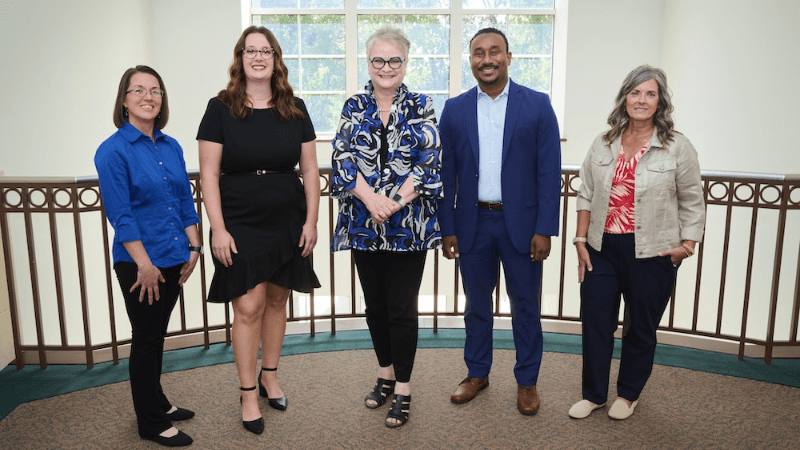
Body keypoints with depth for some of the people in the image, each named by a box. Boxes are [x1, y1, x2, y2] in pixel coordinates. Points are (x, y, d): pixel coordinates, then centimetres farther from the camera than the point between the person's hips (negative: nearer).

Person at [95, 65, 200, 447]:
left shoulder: (171, 147, 8)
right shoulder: (112, 150, -11)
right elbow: (120, 214, -15)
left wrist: (193, 248, 7)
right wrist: (144, 263, -17)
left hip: (173, 259, 6)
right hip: (139, 263, -6)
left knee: (157, 335, 19)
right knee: (145, 339, 5)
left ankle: (158, 402, 36)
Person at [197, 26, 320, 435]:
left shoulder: (294, 109, 4)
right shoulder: (221, 108, -3)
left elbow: (310, 170, 7)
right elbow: (209, 174, -5)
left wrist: (311, 221, 2)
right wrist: (218, 229, -11)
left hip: (287, 223, 3)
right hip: (240, 225, -3)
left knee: (276, 300, 12)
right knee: (249, 307, -2)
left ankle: (269, 375, 32)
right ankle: (248, 393, 15)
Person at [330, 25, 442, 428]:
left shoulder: (420, 107, 2)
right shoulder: (354, 108, 8)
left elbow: (429, 160, -6)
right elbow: (343, 157, -2)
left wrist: (396, 201, -18)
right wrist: (370, 198, -17)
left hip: (408, 224, -2)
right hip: (363, 224, 3)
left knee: (402, 309, 1)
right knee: (375, 305, 13)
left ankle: (403, 390, 17)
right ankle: (386, 375, 33)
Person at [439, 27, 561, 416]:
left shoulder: (537, 105, -3)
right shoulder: (455, 109, 3)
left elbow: (549, 171, -5)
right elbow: (446, 175, 4)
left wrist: (545, 229, -10)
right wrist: (447, 229, 0)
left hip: (520, 223, -2)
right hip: (473, 223, 2)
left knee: (525, 306, 10)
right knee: (476, 303, 15)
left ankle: (527, 381, 28)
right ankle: (477, 373, 33)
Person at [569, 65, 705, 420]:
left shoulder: (678, 148, -3)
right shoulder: (603, 144, 6)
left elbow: (692, 203, 2)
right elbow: (586, 195, 7)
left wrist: (688, 245, -6)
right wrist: (581, 240, 2)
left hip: (651, 255, -2)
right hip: (602, 249, 2)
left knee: (641, 328, 11)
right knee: (595, 322, 7)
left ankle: (628, 394, 33)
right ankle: (594, 394, 26)